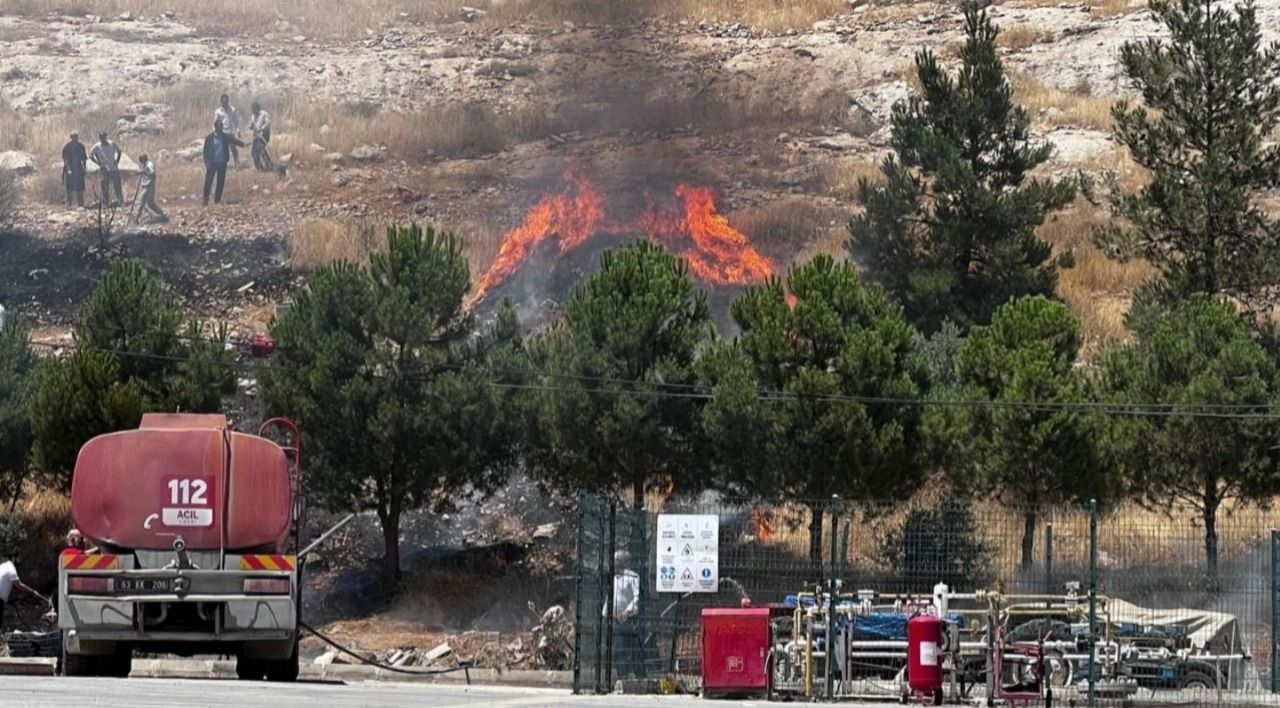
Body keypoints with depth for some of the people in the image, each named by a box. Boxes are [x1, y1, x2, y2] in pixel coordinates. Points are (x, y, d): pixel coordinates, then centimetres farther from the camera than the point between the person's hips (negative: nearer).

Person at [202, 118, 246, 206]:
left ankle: (217, 199, 14)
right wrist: (206, 162, -10)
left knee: (221, 182, 5)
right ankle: (206, 199, 5)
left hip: (222, 163, 3)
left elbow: (233, 141, -3)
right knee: (208, 181, -3)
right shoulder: (209, 138, -4)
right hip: (212, 163, -3)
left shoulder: (225, 137, 4)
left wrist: (242, 144, -20)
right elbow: (206, 150, -3)